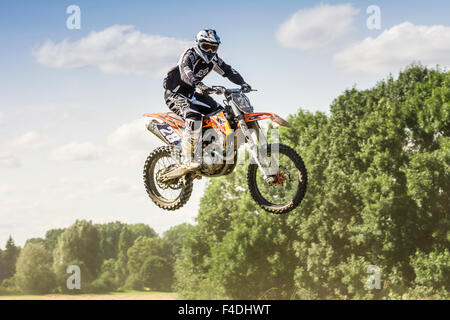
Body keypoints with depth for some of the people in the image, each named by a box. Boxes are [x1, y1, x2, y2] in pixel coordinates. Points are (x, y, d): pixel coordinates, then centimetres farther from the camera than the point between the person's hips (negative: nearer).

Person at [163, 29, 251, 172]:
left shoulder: (213, 59, 3)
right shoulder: (190, 55, -21)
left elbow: (228, 71, 3)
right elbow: (185, 70, -40)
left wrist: (243, 83, -16)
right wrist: (198, 84, -60)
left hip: (193, 94, 9)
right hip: (175, 94, -9)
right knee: (194, 117, -33)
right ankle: (189, 160, -34)